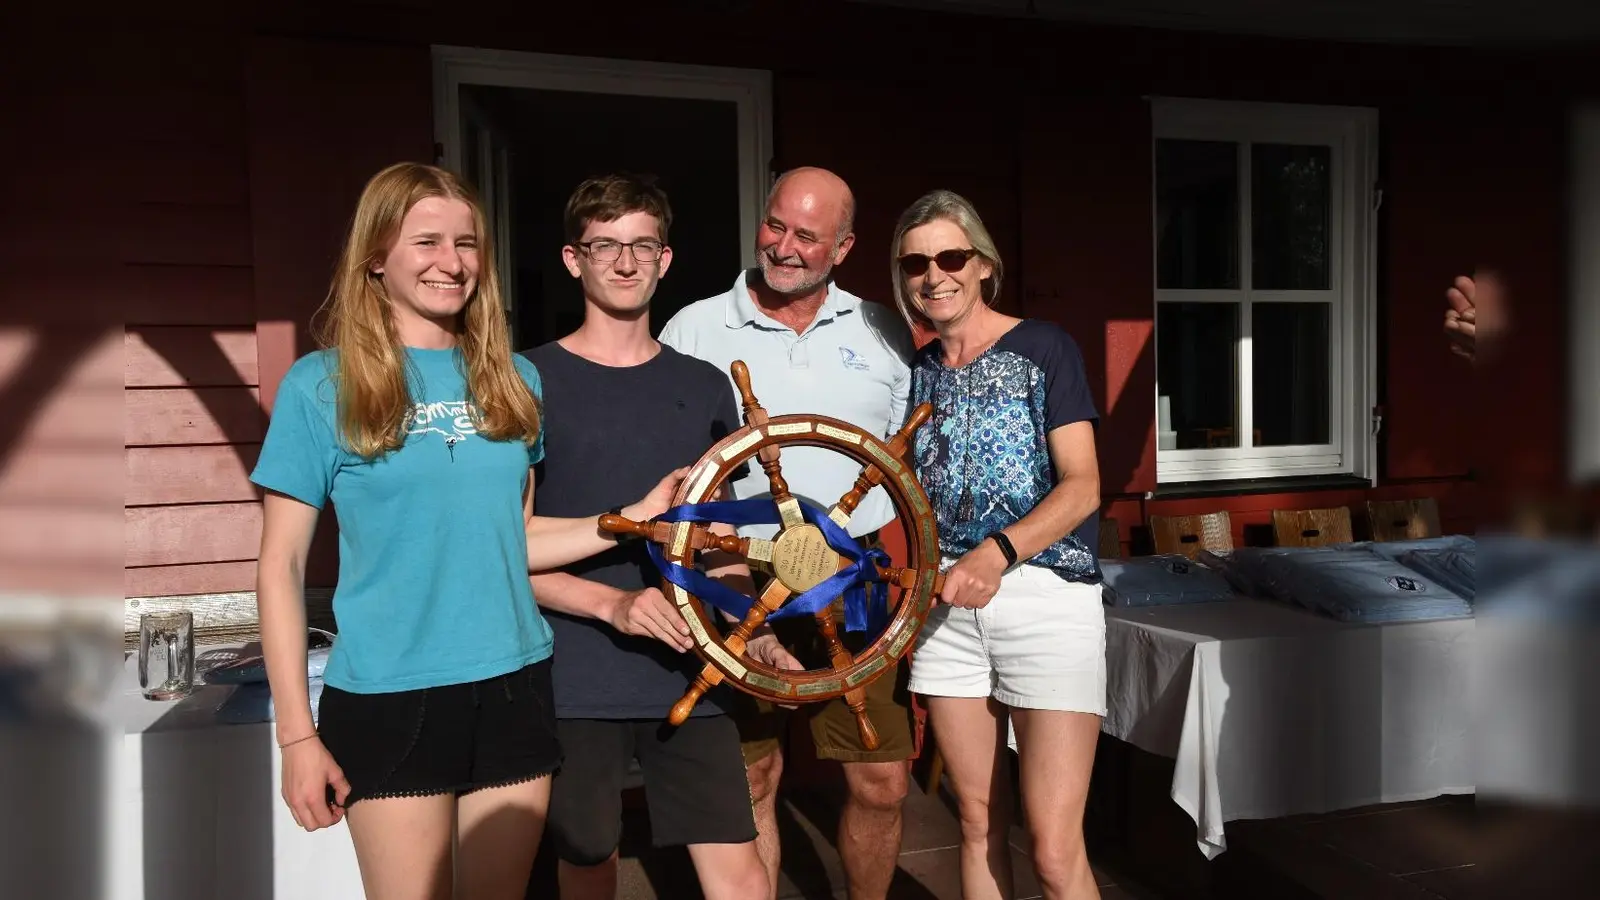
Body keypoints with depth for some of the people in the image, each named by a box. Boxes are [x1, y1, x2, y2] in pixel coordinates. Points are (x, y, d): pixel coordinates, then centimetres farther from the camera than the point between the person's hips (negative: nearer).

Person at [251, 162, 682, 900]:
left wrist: (636, 517, -1)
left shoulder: (512, 379, 6)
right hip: (388, 698, -4)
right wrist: (297, 732, -7)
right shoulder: (322, 384, -6)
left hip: (513, 687, 4)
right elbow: (281, 567, -4)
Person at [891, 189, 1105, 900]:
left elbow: (1082, 487, -8)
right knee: (978, 824, 10)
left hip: (1045, 595, -4)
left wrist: (998, 553, -24)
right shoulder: (917, 371, 13)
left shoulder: (1043, 348, -1)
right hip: (948, 603, 5)